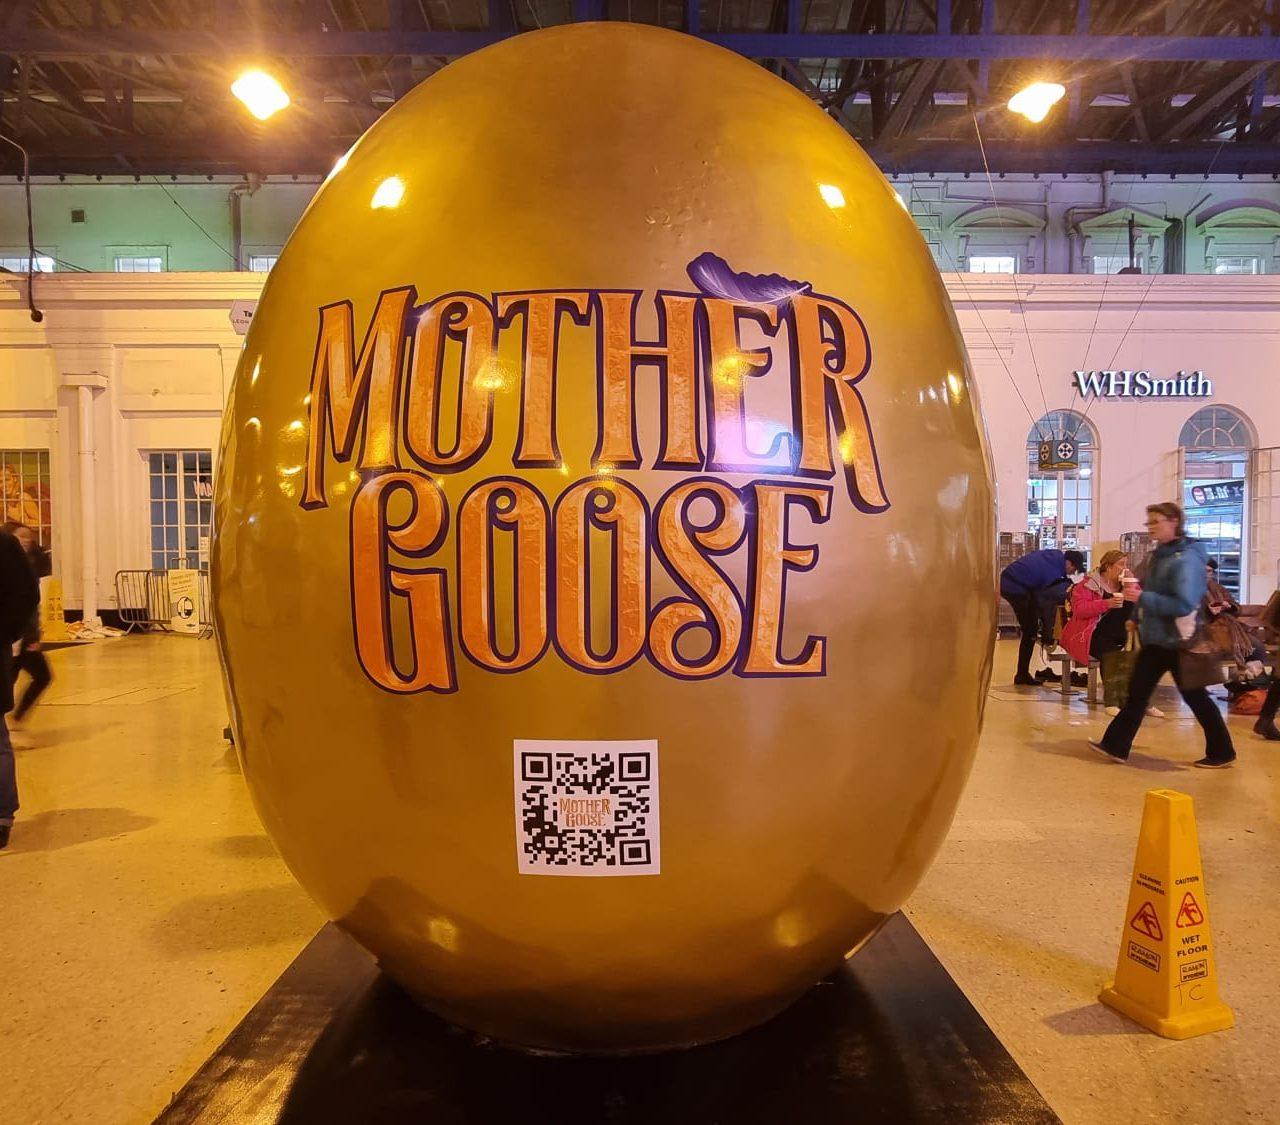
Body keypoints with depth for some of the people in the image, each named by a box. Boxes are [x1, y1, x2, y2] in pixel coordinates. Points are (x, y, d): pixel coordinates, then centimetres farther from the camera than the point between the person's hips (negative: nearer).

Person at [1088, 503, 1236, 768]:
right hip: (1155, 639, 8)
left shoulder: (1187, 559, -19)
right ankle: (1115, 746, 12)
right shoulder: (1162, 554, 8)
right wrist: (1138, 613, 6)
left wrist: (1142, 597, -27)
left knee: (1195, 697, 6)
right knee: (1137, 693, 8)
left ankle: (1222, 752, 23)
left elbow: (1184, 604, -29)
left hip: (1179, 642, -8)